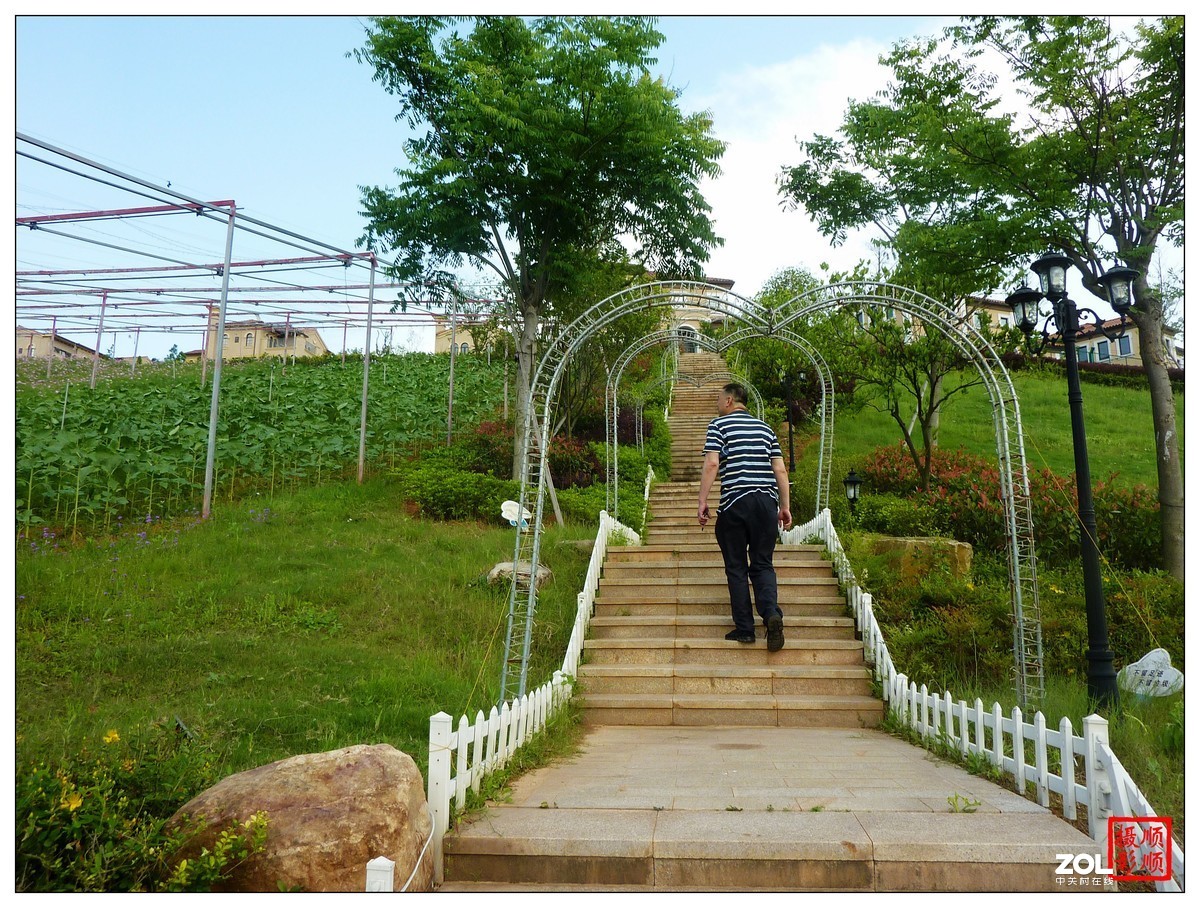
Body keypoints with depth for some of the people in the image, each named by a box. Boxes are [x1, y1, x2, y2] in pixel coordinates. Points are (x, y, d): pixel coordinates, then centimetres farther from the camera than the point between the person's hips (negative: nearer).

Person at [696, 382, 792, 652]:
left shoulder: (719, 425, 3)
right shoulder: (765, 428, 17)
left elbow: (711, 463, -9)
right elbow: (780, 470, 12)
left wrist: (702, 501, -8)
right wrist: (785, 506, 16)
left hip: (735, 503, -4)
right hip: (766, 501, 4)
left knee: (736, 568, 5)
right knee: (763, 564, 10)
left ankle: (744, 628, 5)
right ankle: (772, 613, -12)